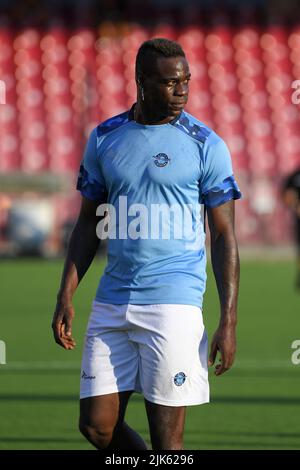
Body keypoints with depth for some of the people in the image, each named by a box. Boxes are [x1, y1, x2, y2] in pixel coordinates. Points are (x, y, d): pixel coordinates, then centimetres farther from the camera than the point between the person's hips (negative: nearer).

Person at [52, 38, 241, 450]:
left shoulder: (206, 146, -3)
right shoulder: (104, 138, 9)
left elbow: (224, 237, -2)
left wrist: (229, 322, -8)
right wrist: (66, 296, 7)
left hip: (173, 302, -4)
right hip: (112, 302, 4)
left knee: (167, 438, -4)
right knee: (97, 426, 3)